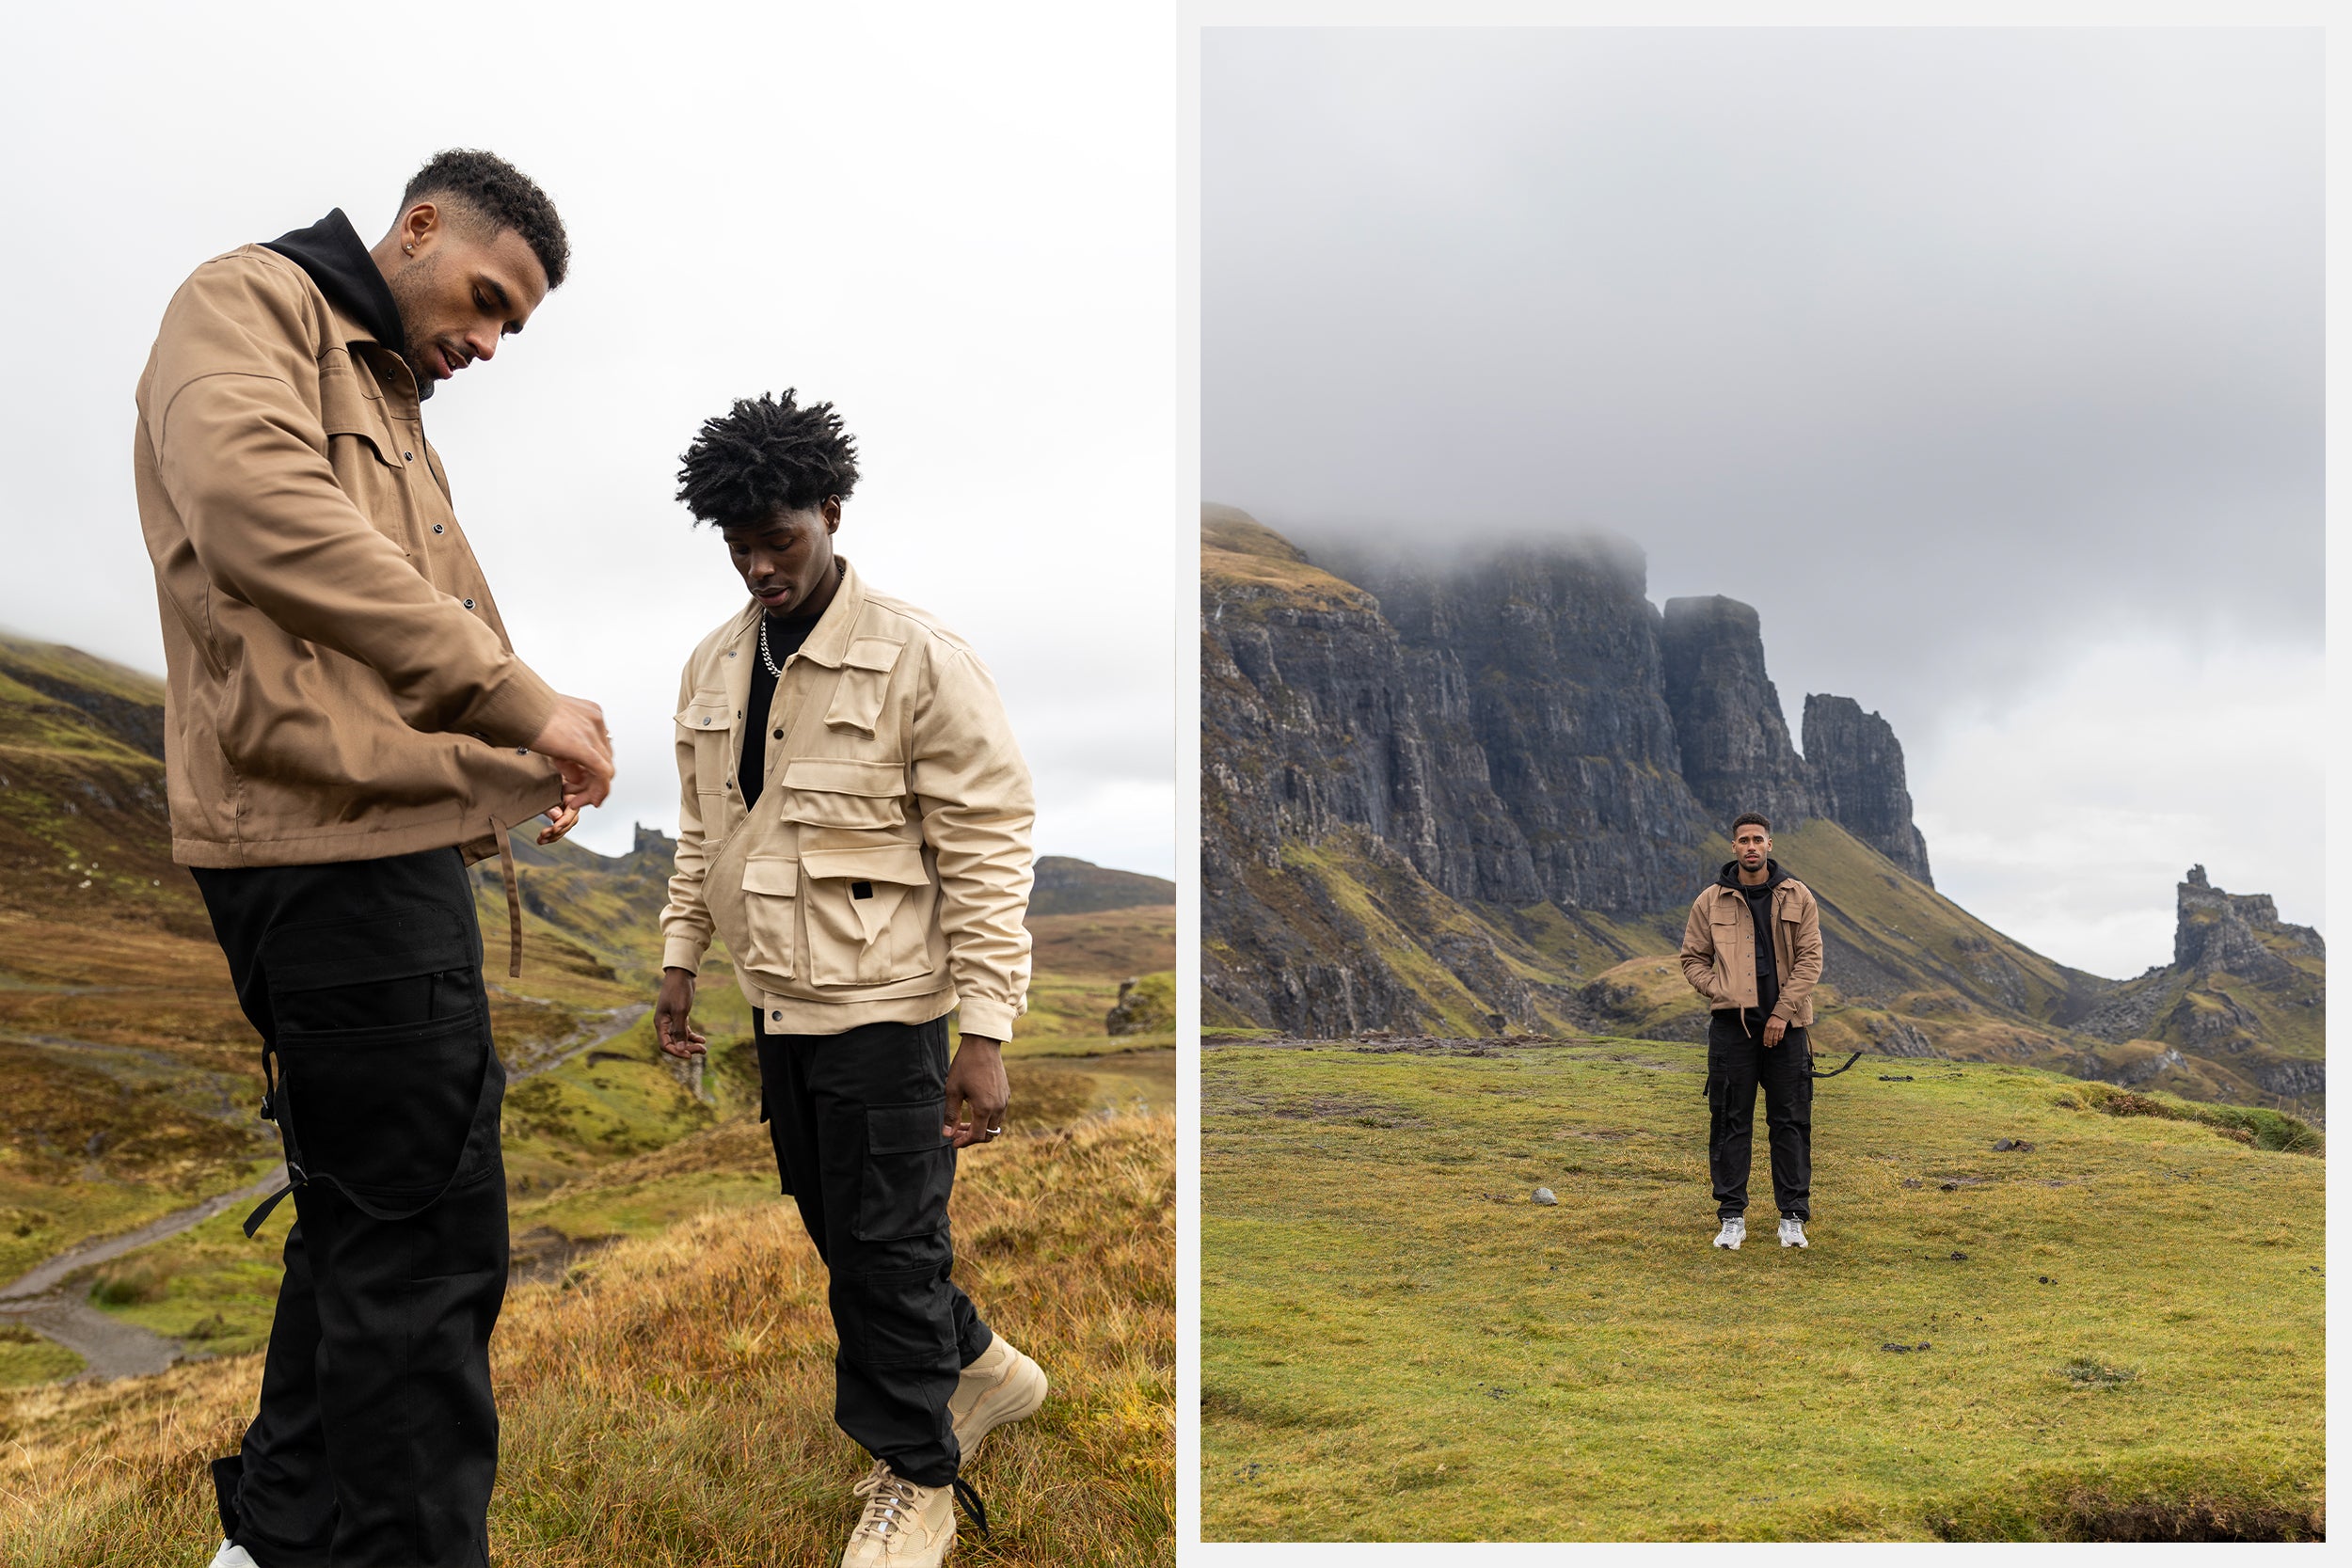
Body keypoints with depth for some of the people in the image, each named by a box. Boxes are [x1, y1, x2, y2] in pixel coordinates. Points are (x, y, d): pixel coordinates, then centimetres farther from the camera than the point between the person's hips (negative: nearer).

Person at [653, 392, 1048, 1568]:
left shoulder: (921, 661, -15)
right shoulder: (714, 666, 6)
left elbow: (989, 853, -16)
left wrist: (986, 1034, -19)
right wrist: (679, 964, 15)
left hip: (882, 1006, -7)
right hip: (777, 998, 7)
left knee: (884, 1246, 2)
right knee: (832, 1221, 18)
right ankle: (979, 1367, 40)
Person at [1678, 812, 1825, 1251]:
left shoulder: (1798, 897, 4)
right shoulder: (1710, 902, 4)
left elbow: (1810, 959, 0)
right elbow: (1693, 960, 8)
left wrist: (1782, 1012, -9)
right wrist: (1726, 994, -8)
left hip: (1785, 1024, 0)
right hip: (1731, 1024, 0)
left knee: (1791, 1121, 4)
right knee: (1731, 1121, 2)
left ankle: (1793, 1216, 12)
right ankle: (1732, 1217, 9)